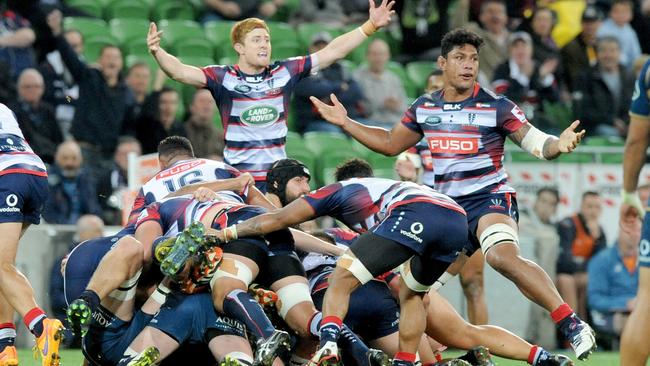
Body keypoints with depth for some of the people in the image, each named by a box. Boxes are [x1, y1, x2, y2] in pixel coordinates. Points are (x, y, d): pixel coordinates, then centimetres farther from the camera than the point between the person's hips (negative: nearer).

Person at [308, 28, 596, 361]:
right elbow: (390, 144, 23)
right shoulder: (424, 108, 8)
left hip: (489, 197, -6)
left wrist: (559, 145, -31)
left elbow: (536, 143, -8)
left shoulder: (495, 107, -6)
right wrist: (346, 123, 16)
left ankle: (571, 324, -36)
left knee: (502, 256, -35)